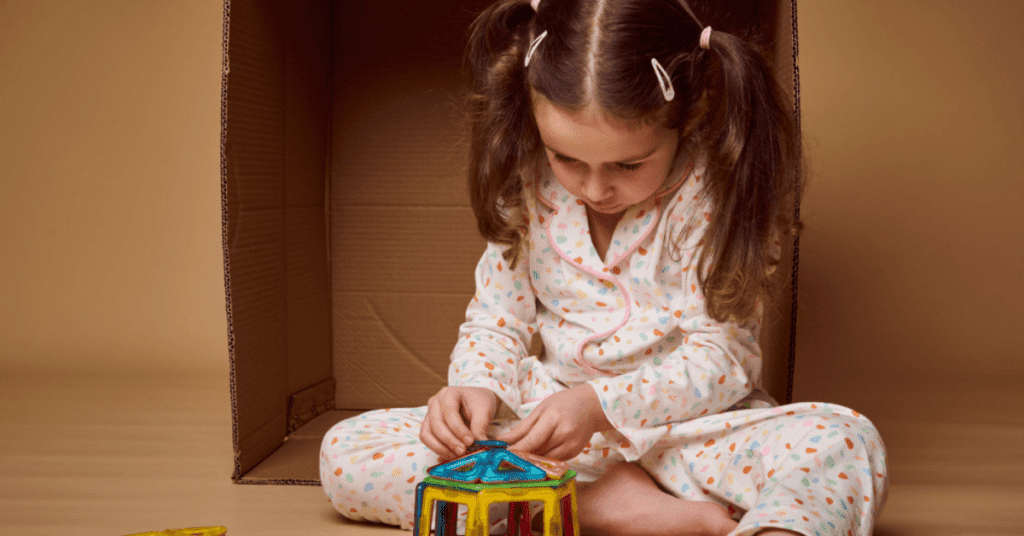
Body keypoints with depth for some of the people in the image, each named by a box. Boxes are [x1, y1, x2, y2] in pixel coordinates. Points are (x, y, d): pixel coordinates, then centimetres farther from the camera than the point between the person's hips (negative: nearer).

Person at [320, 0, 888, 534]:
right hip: (555, 419, 4)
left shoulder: (710, 189, -14)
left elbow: (722, 356, -14)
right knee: (345, 450, -15)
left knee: (848, 443, -31)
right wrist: (475, 386, -16)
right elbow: (495, 322, 7)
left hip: (687, 420, -3)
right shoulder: (532, 188, -3)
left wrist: (601, 402, -28)